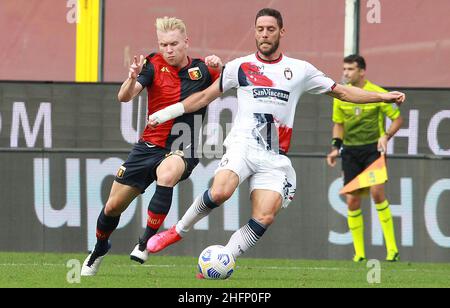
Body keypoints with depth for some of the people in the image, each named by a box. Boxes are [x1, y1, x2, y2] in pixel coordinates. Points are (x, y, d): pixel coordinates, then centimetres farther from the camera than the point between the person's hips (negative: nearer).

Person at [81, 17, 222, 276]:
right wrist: (133, 79, -40)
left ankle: (147, 242, -29)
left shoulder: (202, 69, -2)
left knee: (166, 174, -38)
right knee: (113, 206, 7)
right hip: (150, 145, 2)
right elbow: (125, 97, -17)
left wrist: (220, 68, -18)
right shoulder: (154, 65, -6)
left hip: (183, 149, -2)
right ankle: (99, 250, 38)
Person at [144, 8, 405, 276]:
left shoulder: (300, 70, 11)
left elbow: (341, 92, 15)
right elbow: (207, 96, 19)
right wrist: (170, 112, 16)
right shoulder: (240, 67, 10)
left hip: (275, 158, 2)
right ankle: (178, 231, -8)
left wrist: (383, 97, 7)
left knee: (264, 218, -16)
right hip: (243, 145, -2)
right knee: (220, 192, -30)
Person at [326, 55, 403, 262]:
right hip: (350, 150, 4)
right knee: (352, 200, -1)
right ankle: (359, 253, 8)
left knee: (376, 191, -22)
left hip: (373, 148, -4)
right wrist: (336, 148, 6)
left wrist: (386, 136, -15)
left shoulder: (378, 94, -6)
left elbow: (398, 119, 1)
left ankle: (392, 248, -15)